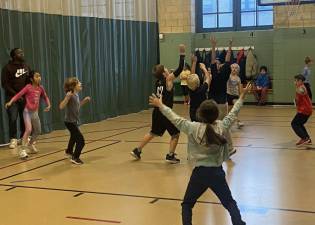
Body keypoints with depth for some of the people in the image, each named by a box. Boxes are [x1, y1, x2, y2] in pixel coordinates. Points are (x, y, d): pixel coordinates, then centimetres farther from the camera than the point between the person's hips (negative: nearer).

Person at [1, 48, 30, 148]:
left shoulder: (26, 66, 10)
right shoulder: (8, 68, -5)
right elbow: (5, 84, -8)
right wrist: (15, 95, -15)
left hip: (25, 97, 4)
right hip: (12, 97, -4)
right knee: (13, 119, -7)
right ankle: (13, 139, 2)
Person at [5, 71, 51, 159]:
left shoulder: (40, 88, 0)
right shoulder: (28, 87, -15)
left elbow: (45, 97, 16)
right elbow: (18, 95, -21)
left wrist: (48, 105, 0)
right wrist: (10, 102, -34)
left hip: (35, 112, 6)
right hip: (27, 111, -6)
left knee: (38, 131, 16)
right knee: (29, 130, -22)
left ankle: (30, 145, 39)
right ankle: (22, 149, -16)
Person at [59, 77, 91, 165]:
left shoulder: (76, 95, 2)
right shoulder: (70, 96, -23)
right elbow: (61, 107, -31)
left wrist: (84, 101, 9)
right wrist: (67, 97, -41)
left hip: (74, 121, 10)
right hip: (70, 122, -10)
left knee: (74, 137, 34)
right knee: (81, 141, -12)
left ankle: (69, 151, 58)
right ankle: (75, 158, 5)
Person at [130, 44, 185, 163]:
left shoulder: (158, 81, 6)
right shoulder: (168, 80, -11)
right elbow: (180, 69, -14)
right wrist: (182, 53, -11)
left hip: (157, 112, 7)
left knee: (153, 133, 21)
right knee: (176, 134, 9)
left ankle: (137, 150, 22)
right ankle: (170, 156, 7)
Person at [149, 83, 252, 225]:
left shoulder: (193, 128, -13)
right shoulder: (222, 127, -8)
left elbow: (175, 119, -5)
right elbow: (233, 113, 6)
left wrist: (160, 105, 7)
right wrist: (242, 95, 20)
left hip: (200, 173, -1)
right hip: (217, 173, 1)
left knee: (187, 204, 16)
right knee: (230, 203, 14)